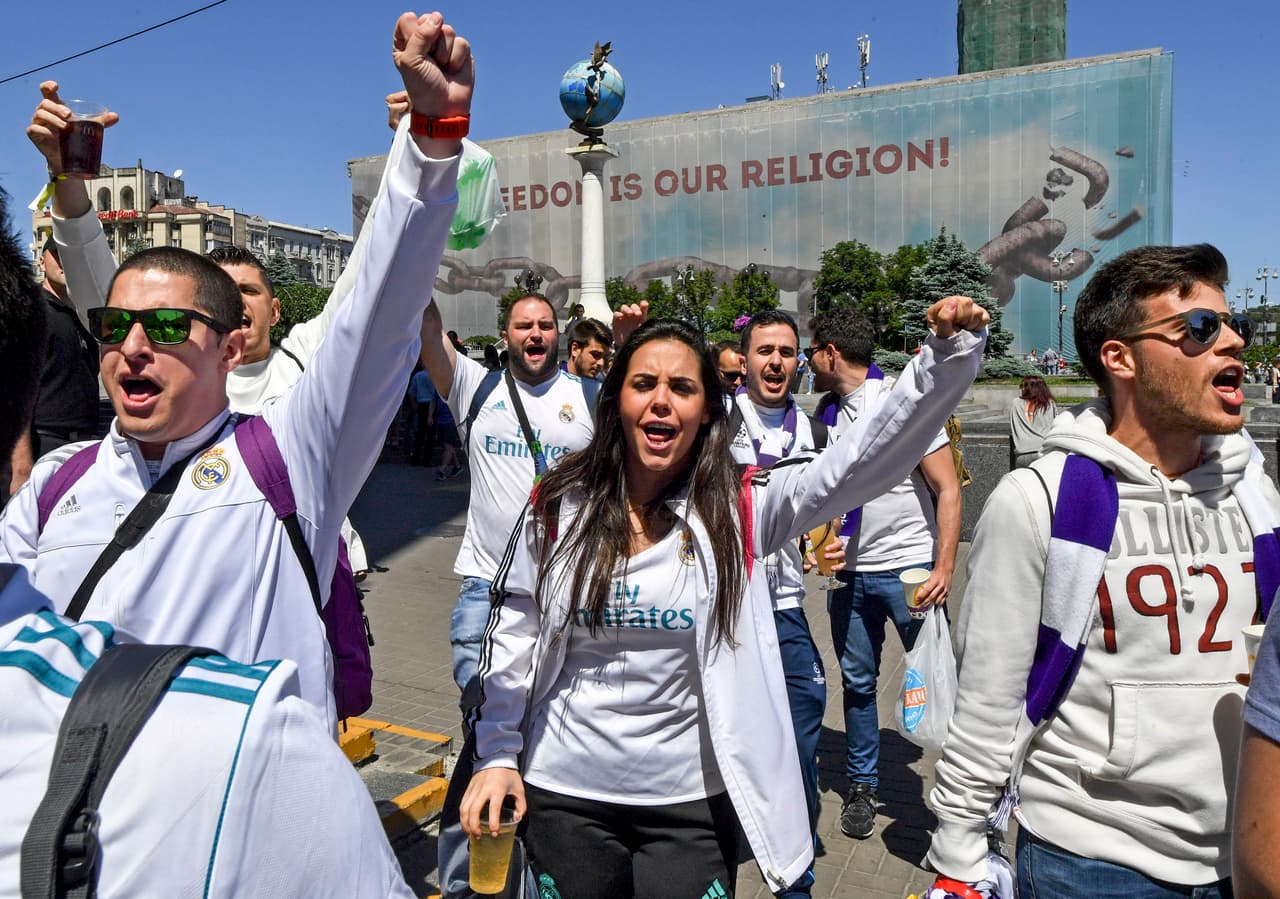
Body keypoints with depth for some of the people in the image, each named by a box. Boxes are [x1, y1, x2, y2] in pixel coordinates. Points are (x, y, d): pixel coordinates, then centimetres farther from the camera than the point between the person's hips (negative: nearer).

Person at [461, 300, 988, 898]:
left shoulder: (740, 509, -9)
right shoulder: (558, 505, -6)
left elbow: (867, 457, -18)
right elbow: (513, 634, 3)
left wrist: (949, 355, -29)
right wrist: (495, 755, 2)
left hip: (692, 804, -1)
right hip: (563, 794, 2)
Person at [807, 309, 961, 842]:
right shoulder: (826, 412, 8)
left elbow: (947, 489, -9)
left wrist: (944, 568, -16)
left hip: (910, 567, -5)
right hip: (851, 572, 5)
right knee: (857, 681, 12)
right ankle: (862, 786, 28)